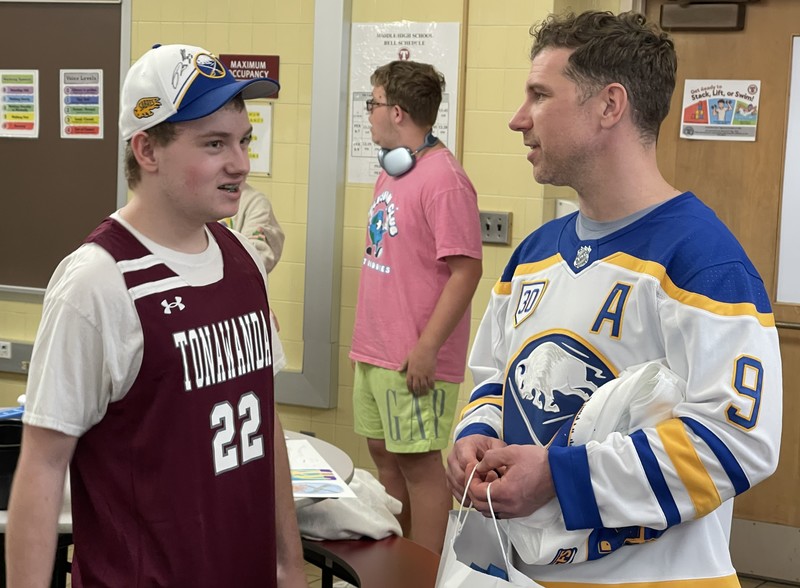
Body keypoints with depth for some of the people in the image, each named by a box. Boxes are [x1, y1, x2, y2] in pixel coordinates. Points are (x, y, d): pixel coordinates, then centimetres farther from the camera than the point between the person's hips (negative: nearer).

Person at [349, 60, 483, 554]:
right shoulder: (393, 172, 12)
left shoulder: (442, 178, -17)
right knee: (385, 454, 17)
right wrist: (370, 337, 17)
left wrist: (426, 347, -21)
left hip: (414, 359, -9)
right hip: (375, 351, 10)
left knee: (418, 463, -1)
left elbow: (466, 270, -21)